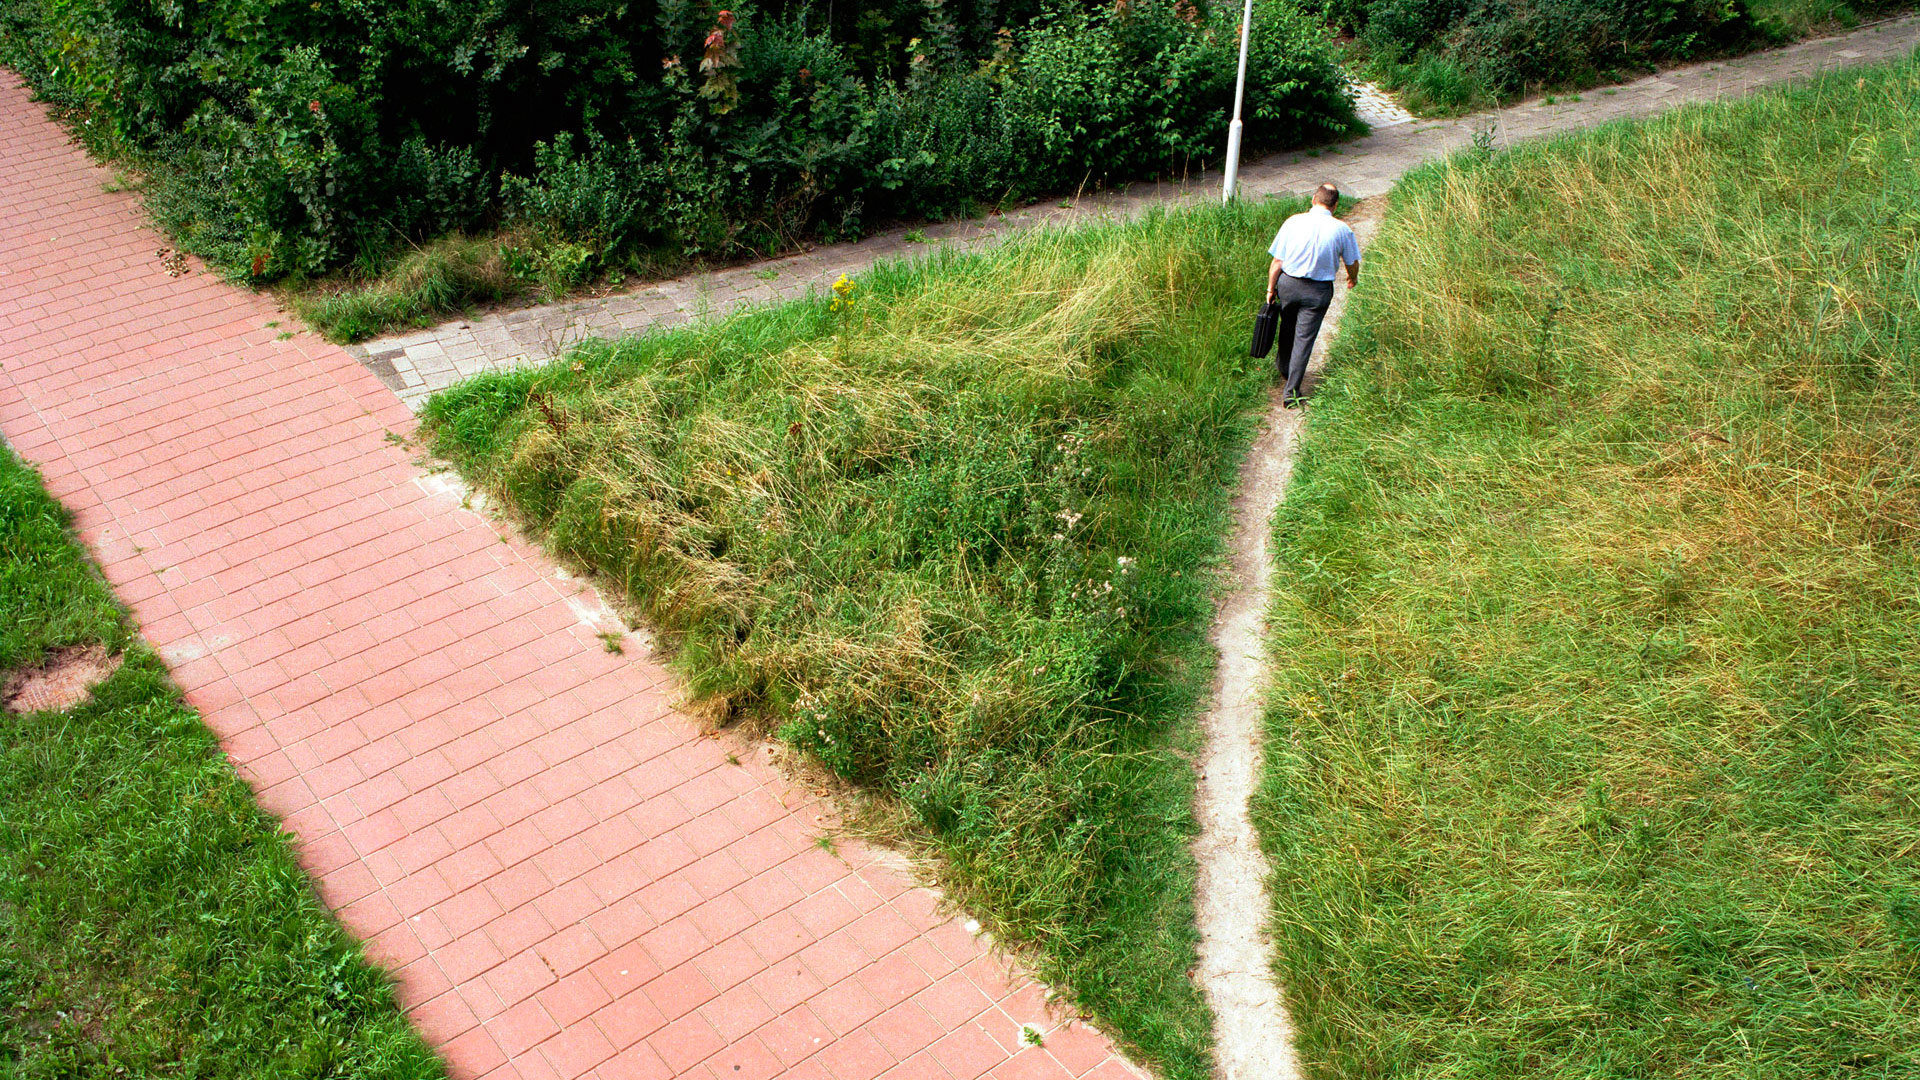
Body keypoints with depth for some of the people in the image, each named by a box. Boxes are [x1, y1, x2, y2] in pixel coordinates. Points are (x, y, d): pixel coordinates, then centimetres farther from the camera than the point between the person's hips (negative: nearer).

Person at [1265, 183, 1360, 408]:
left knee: (1287, 329, 24)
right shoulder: (1341, 230, -9)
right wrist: (1353, 279, 27)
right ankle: (1291, 392, 5)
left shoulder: (1293, 222, -10)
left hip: (1288, 284, 1)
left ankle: (1284, 368, 47)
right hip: (1319, 290, -1)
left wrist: (1271, 288, 7)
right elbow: (1352, 263, 5)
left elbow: (1277, 262, -7)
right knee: (1304, 338, 4)